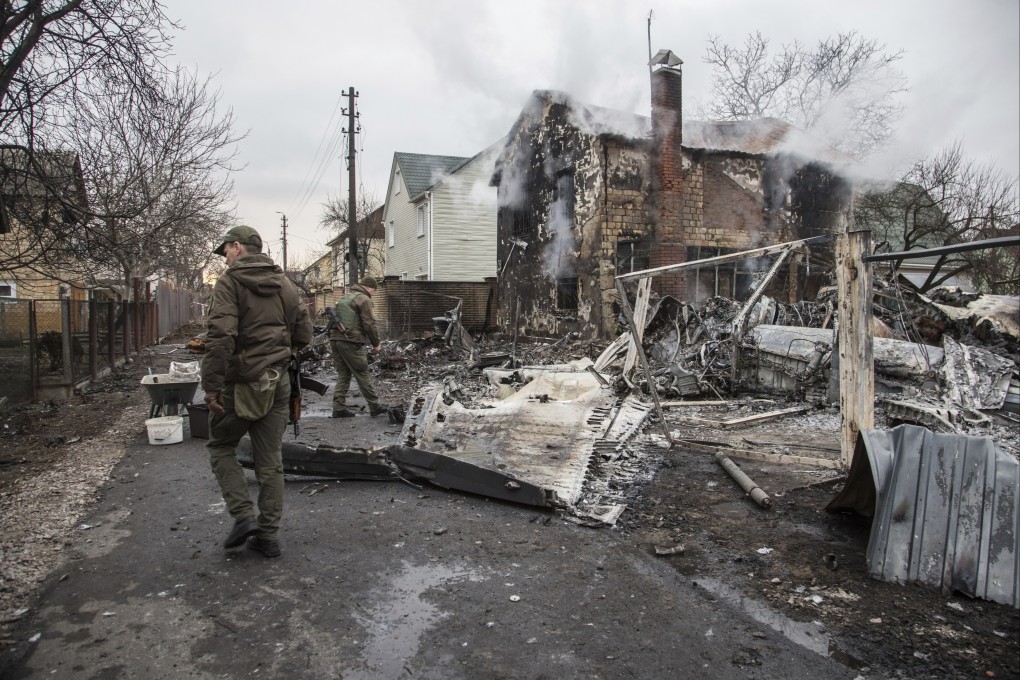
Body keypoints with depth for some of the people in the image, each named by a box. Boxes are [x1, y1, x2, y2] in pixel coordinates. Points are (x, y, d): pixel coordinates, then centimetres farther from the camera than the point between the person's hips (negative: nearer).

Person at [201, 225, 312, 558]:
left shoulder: (230, 282, -9)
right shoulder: (284, 283, 10)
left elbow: (220, 337, -20)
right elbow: (304, 333, 12)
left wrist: (211, 386, -18)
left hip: (242, 382, -5)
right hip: (278, 382, 6)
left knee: (221, 445, 16)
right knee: (270, 460, 11)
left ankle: (244, 516, 5)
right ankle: (268, 535, 16)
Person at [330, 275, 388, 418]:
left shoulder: (345, 297, 22)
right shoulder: (364, 299, -5)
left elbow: (335, 317, 21)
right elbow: (369, 324, -10)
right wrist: (376, 344, -1)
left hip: (335, 340, 8)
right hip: (351, 342, -8)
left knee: (343, 375, 12)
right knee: (363, 375, 1)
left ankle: (338, 408, 9)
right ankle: (374, 406, 8)